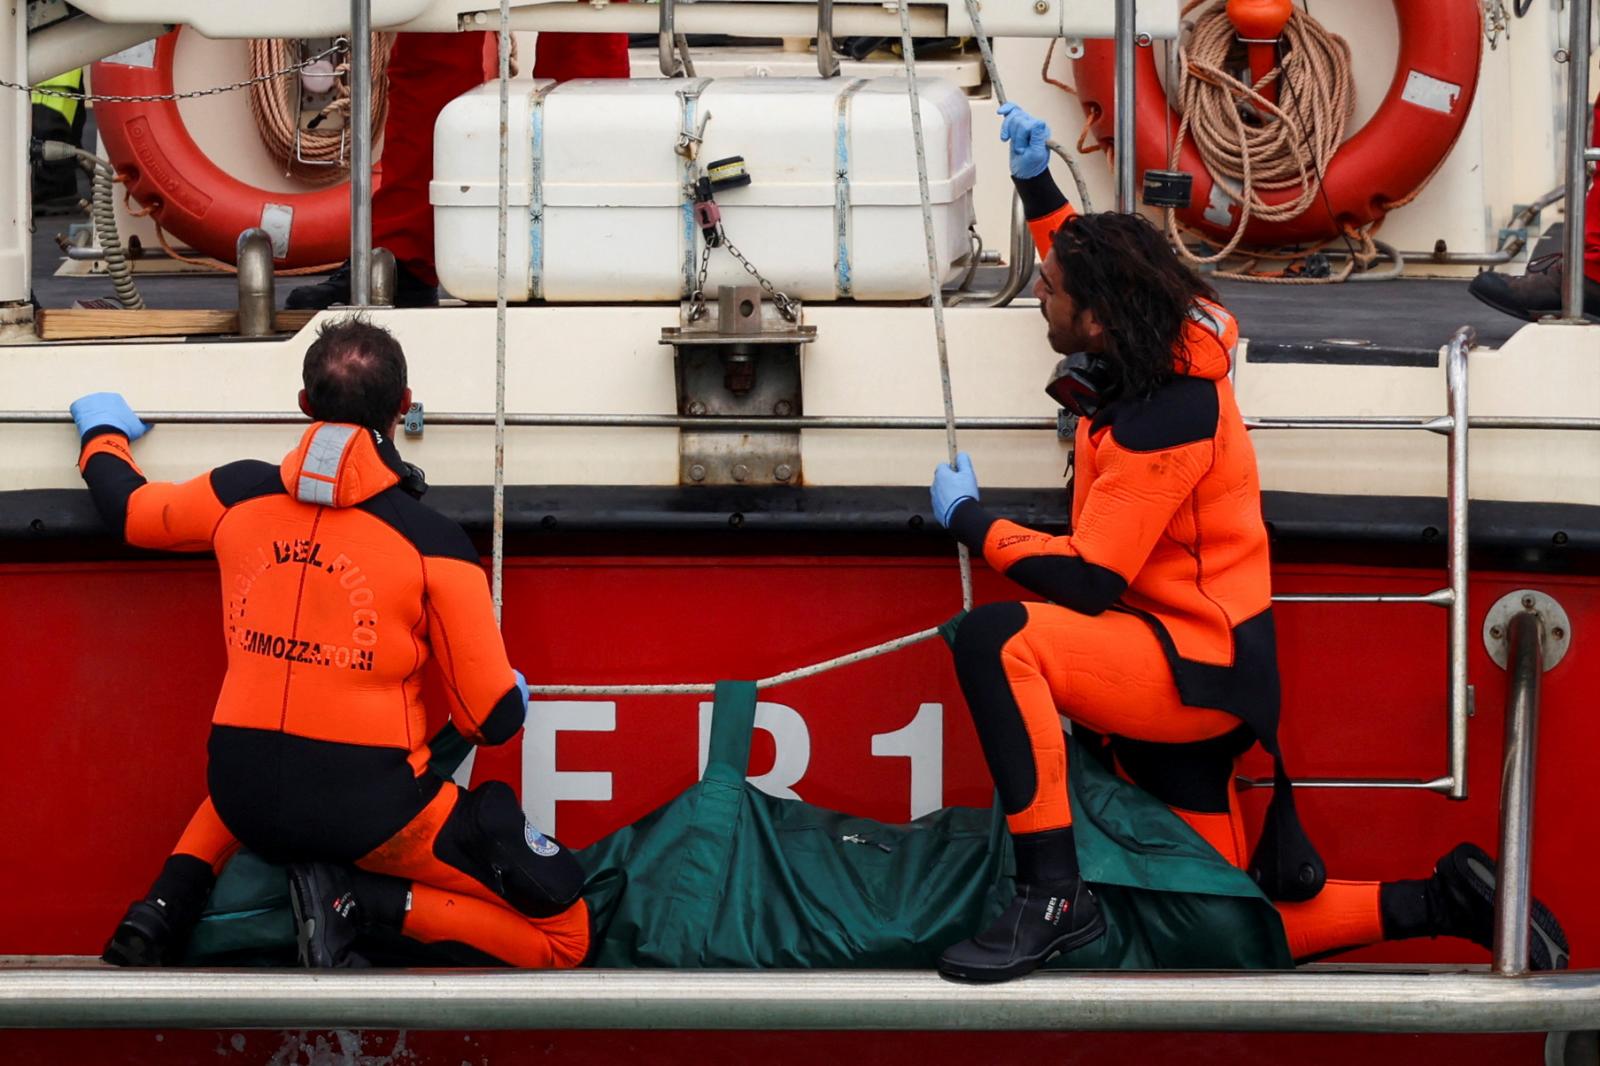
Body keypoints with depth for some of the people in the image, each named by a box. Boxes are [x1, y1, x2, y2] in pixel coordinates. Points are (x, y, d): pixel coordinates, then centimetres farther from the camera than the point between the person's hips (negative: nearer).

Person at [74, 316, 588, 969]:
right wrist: (512, 692, 18)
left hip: (244, 802, 5)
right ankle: (361, 902, -12)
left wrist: (104, 436, 44)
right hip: (368, 812, -5)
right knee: (563, 933, 1)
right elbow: (494, 719, -8)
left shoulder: (238, 496, 0)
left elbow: (126, 509, 22)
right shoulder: (431, 543, -11)